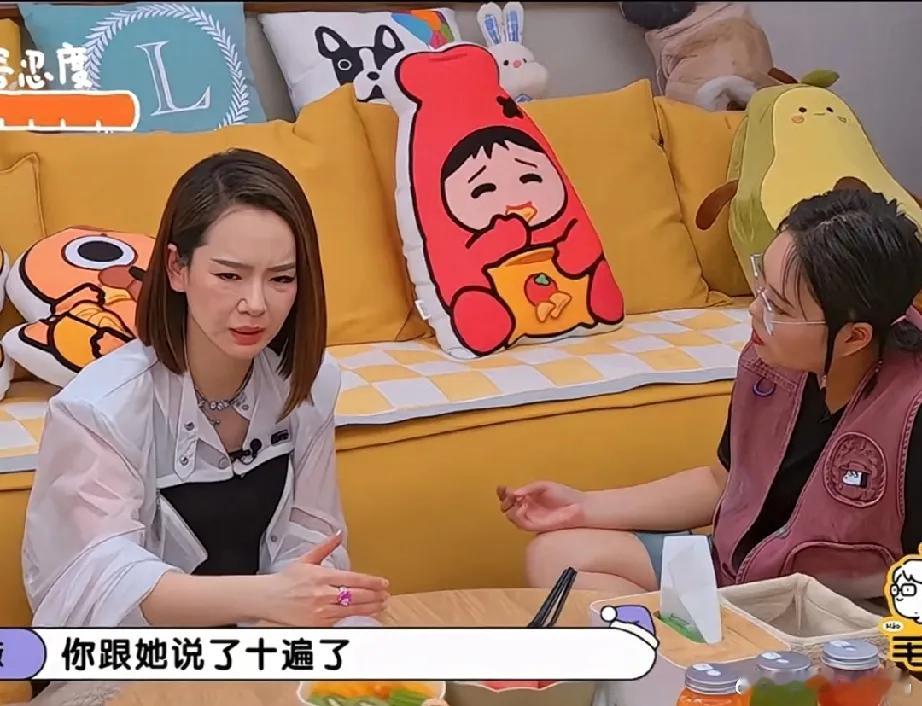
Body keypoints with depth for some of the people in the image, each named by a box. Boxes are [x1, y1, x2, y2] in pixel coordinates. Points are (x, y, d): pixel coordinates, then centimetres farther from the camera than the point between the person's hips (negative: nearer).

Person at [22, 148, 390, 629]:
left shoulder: (308, 382, -5)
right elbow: (104, 581, -27)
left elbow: (308, 536, -2)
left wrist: (288, 605, -25)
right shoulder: (99, 410, -19)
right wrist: (266, 595, -43)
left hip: (256, 627, 5)